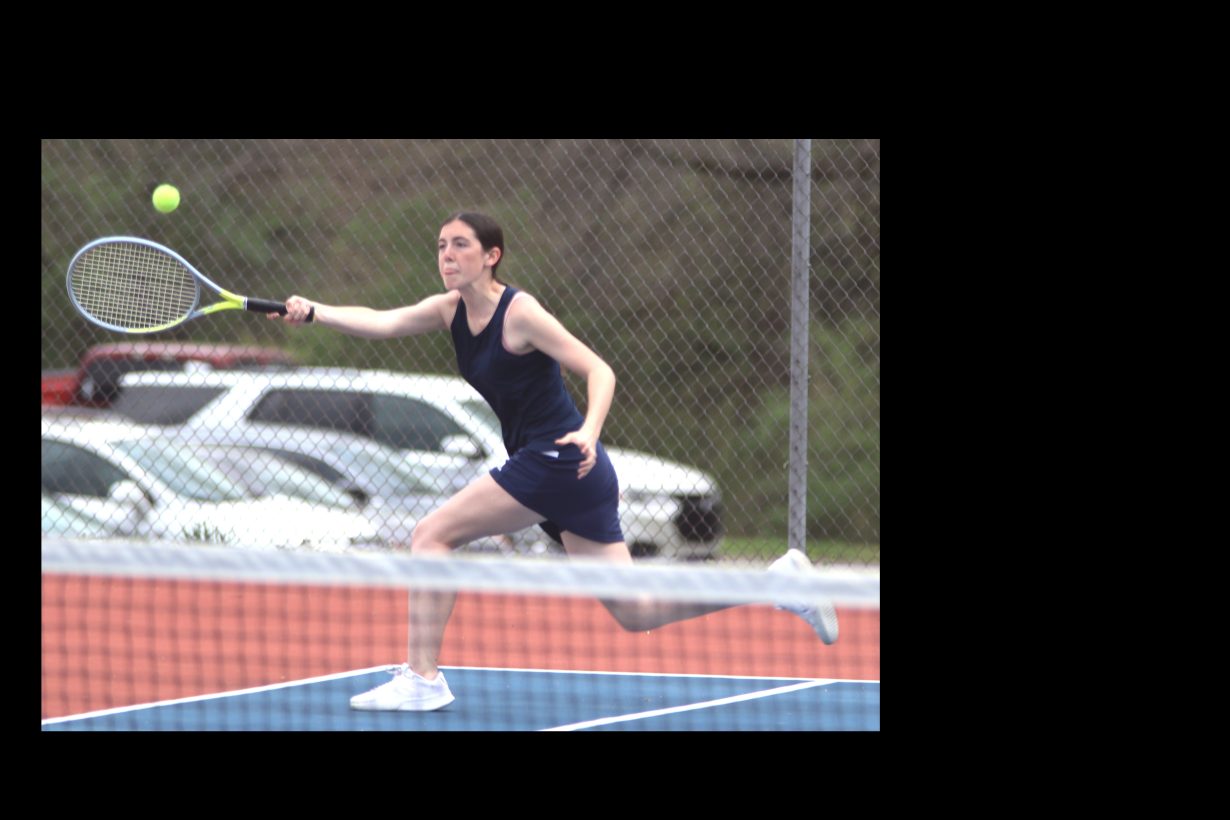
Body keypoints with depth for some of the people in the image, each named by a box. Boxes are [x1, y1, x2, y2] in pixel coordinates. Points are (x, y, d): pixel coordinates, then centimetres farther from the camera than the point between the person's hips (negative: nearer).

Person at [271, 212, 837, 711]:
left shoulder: (519, 312, -12)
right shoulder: (449, 311, 11)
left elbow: (599, 370, -14)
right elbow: (381, 323, -1)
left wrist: (589, 432, -31)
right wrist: (312, 313, -16)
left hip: (559, 460, -9)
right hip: (545, 467, 9)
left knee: (432, 534, -9)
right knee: (638, 614, 7)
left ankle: (421, 678, -6)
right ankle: (781, 578, 10)